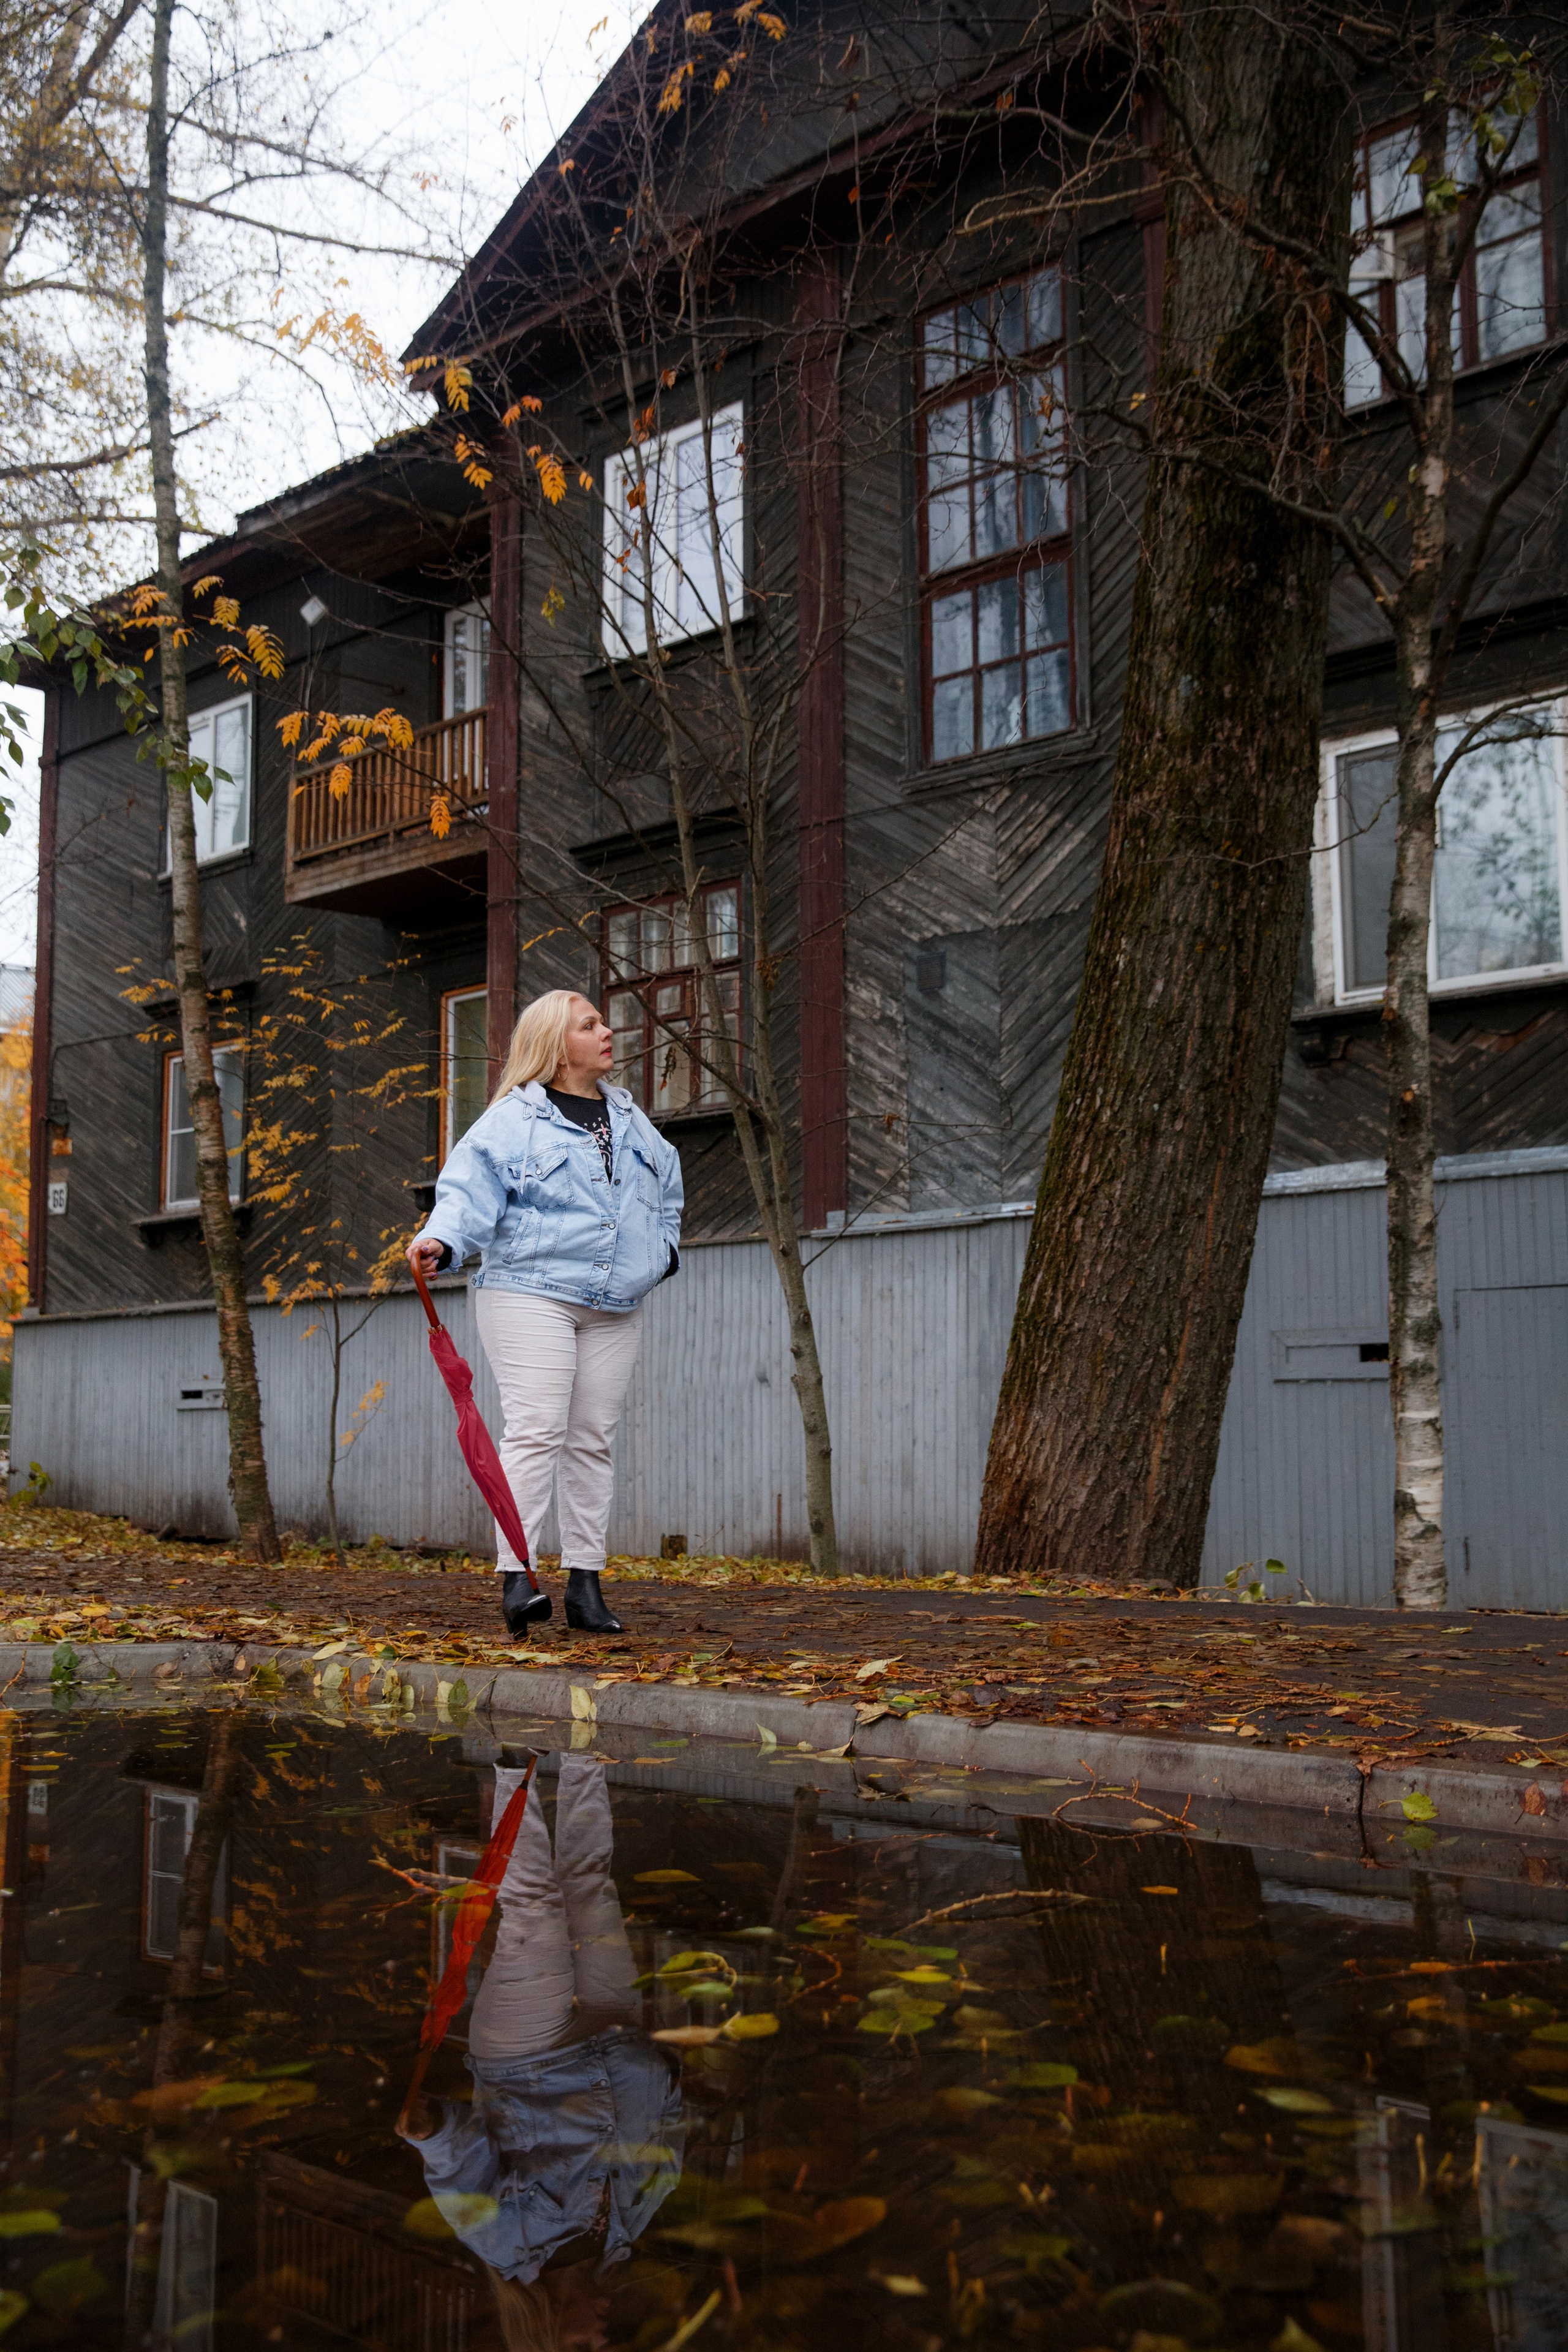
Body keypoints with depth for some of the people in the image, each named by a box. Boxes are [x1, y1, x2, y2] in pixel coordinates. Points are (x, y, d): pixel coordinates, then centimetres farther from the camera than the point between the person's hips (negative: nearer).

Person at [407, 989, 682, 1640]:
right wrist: (441, 1239, -30)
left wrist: (665, 1244, 19)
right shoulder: (512, 1119, -2)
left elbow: (666, 1185, 32)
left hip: (614, 1307, 6)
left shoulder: (627, 1116, 18)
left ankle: (585, 1584, 10)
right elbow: (469, 1191, -13)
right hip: (530, 1294, -6)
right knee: (536, 1431, -15)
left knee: (592, 1440, 6)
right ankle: (516, 1576, -15)